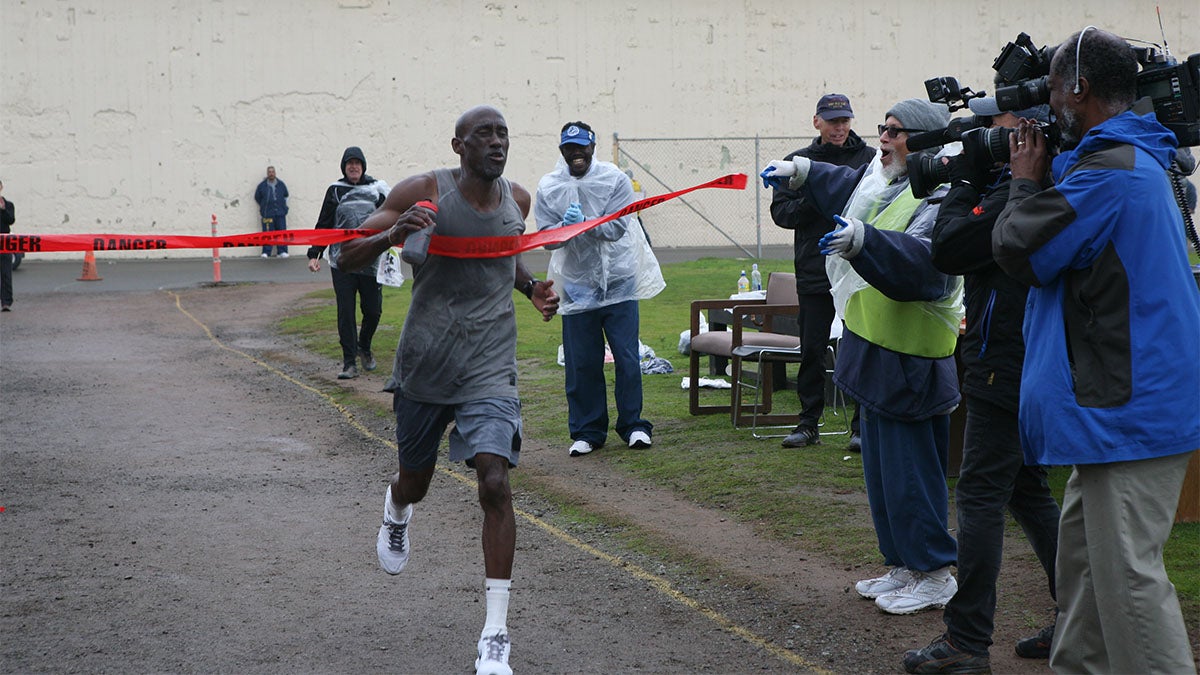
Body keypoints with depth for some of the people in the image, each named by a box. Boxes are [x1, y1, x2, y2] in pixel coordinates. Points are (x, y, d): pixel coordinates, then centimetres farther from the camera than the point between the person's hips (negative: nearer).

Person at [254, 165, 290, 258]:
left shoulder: (281, 184, 9)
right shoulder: (262, 186, 3)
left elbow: (286, 195, 23)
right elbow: (257, 197, 14)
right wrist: (264, 206, 13)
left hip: (280, 213, 2)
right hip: (267, 214, -2)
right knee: (267, 233, -5)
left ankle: (282, 251, 5)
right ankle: (266, 252, -2)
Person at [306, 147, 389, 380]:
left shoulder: (377, 188, 6)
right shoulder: (335, 190, 7)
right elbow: (324, 225, 10)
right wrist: (314, 254, 4)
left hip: (371, 261, 0)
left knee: (373, 310, 3)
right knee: (346, 312, -3)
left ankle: (364, 346, 31)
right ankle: (349, 362, 3)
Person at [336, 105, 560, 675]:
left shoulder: (517, 199, 5)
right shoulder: (424, 192, -8)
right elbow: (347, 257, -7)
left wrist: (532, 287, 6)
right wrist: (392, 234, -28)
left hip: (490, 371, 1)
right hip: (424, 365, -1)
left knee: (495, 483, -16)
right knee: (416, 477, 18)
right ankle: (396, 512, 60)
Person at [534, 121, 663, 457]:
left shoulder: (615, 180, -3)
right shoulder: (548, 187, 2)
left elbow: (616, 228, -11)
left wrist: (583, 223, -25)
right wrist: (564, 226, -22)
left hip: (618, 282, -1)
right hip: (577, 286, 1)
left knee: (627, 357, 0)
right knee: (581, 363, 4)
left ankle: (633, 426, 12)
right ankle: (587, 432, 15)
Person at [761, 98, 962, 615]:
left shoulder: (939, 199, -19)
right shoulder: (886, 183, 11)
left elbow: (921, 260, -38)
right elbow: (847, 187, 36)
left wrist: (863, 240, -52)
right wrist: (801, 172, 39)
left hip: (910, 362, -10)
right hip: (878, 353, 10)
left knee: (909, 470, -5)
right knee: (881, 468, 17)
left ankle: (934, 575, 6)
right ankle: (903, 566, 27)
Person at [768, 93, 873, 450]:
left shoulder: (870, 159, 3)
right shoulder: (797, 161, 9)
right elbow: (780, 212, 4)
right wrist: (812, 202, -12)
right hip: (814, 271, 2)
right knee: (812, 349, 7)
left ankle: (863, 424, 10)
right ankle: (808, 423, 16)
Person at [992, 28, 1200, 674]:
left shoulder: (1107, 171, -17)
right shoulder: (1138, 160, 17)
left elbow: (1018, 250, -13)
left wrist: (1025, 182, 3)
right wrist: (1040, 176, 13)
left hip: (1130, 408, -11)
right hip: (1126, 401, 11)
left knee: (1128, 575, -9)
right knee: (1082, 551, 19)